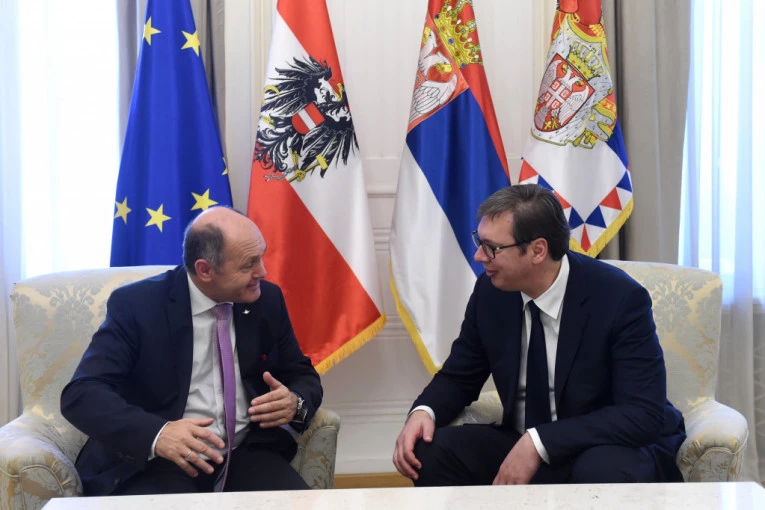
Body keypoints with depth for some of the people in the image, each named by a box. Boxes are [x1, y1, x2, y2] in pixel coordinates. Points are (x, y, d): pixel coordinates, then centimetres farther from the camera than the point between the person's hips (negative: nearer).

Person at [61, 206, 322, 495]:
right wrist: (157, 434, -32)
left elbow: (302, 375, 15)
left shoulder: (267, 300, 4)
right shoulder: (135, 305, -9)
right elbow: (81, 394, -16)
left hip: (246, 455, 4)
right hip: (159, 461, -3)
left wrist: (296, 403, -10)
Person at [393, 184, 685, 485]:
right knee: (432, 450, -17)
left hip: (610, 454, -5)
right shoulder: (491, 290, -6)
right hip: (524, 448, 5)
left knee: (603, 471, -38)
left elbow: (644, 415, -25)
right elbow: (458, 377, 7)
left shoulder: (620, 299, -20)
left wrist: (539, 442, -32)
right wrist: (424, 412, -16)